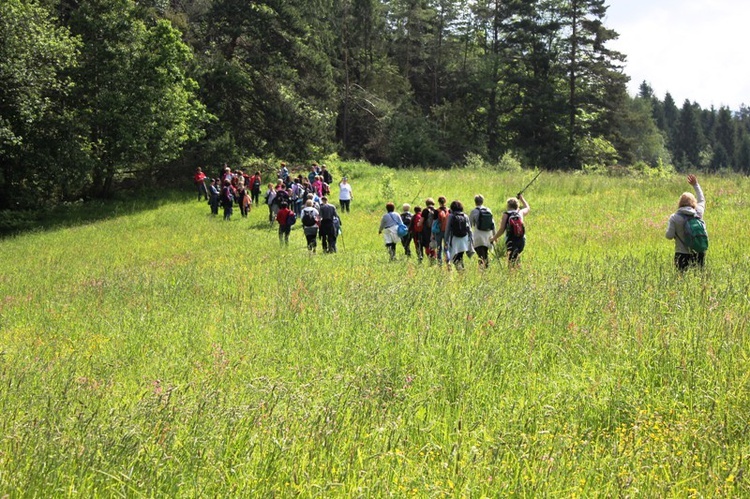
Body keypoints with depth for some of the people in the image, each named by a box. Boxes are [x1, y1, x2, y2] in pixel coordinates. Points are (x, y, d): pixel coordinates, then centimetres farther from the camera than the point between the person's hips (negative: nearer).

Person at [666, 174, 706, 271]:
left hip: (683, 255, -3)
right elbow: (702, 200, 20)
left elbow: (669, 235, -10)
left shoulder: (674, 217, -9)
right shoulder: (699, 213, 0)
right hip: (699, 254, 3)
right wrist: (695, 184, 28)